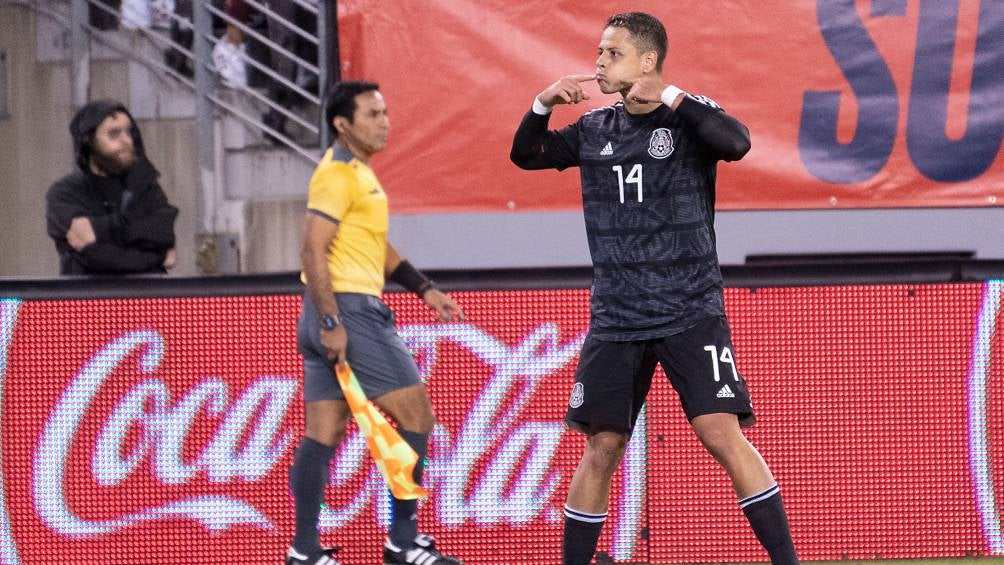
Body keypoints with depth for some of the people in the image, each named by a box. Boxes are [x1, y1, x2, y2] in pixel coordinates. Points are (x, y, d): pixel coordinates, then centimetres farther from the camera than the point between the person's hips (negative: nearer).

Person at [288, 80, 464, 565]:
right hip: (346, 310, -10)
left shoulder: (359, 173, 19)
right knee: (416, 414, -5)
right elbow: (313, 252, -19)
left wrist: (424, 288, 22)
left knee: (323, 432, 7)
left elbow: (376, 247, 29)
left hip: (336, 317, 10)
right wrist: (332, 323, -23)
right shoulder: (338, 175, -12)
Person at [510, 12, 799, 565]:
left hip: (690, 312, -4)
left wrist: (668, 97, -23)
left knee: (722, 432, -14)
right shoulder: (595, 129, 9)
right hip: (615, 318, 4)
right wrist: (543, 104, 0)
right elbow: (525, 155, 18)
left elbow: (736, 142, -24)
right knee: (602, 448, 4)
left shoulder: (689, 115, -4)